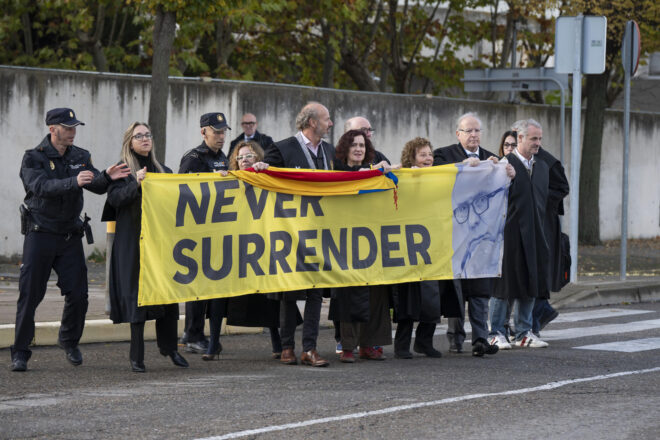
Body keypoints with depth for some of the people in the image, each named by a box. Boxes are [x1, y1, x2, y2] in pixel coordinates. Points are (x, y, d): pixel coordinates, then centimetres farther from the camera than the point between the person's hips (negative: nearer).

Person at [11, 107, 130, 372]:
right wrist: (74, 182, -38)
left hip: (70, 236, 4)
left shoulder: (80, 157, 8)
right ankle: (20, 353, 3)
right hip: (40, 234, -4)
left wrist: (107, 177, -23)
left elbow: (96, 186, 0)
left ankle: (69, 341, 24)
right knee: (30, 294, -4)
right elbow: (41, 187, -24)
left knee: (78, 293, 0)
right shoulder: (33, 158, -8)